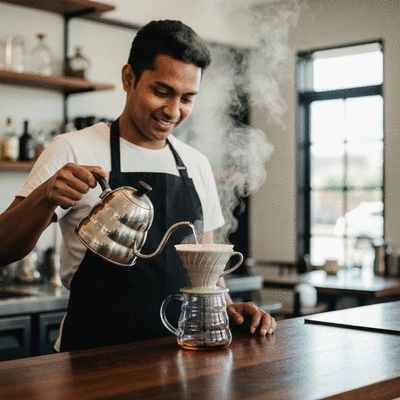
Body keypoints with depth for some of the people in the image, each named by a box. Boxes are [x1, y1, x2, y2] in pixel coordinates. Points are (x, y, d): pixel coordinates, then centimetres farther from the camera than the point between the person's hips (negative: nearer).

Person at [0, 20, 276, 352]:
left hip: (179, 349, 5)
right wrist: (46, 197, -25)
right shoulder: (74, 152, -3)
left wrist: (225, 306, 2)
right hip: (95, 354, -4)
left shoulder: (197, 164, 12)